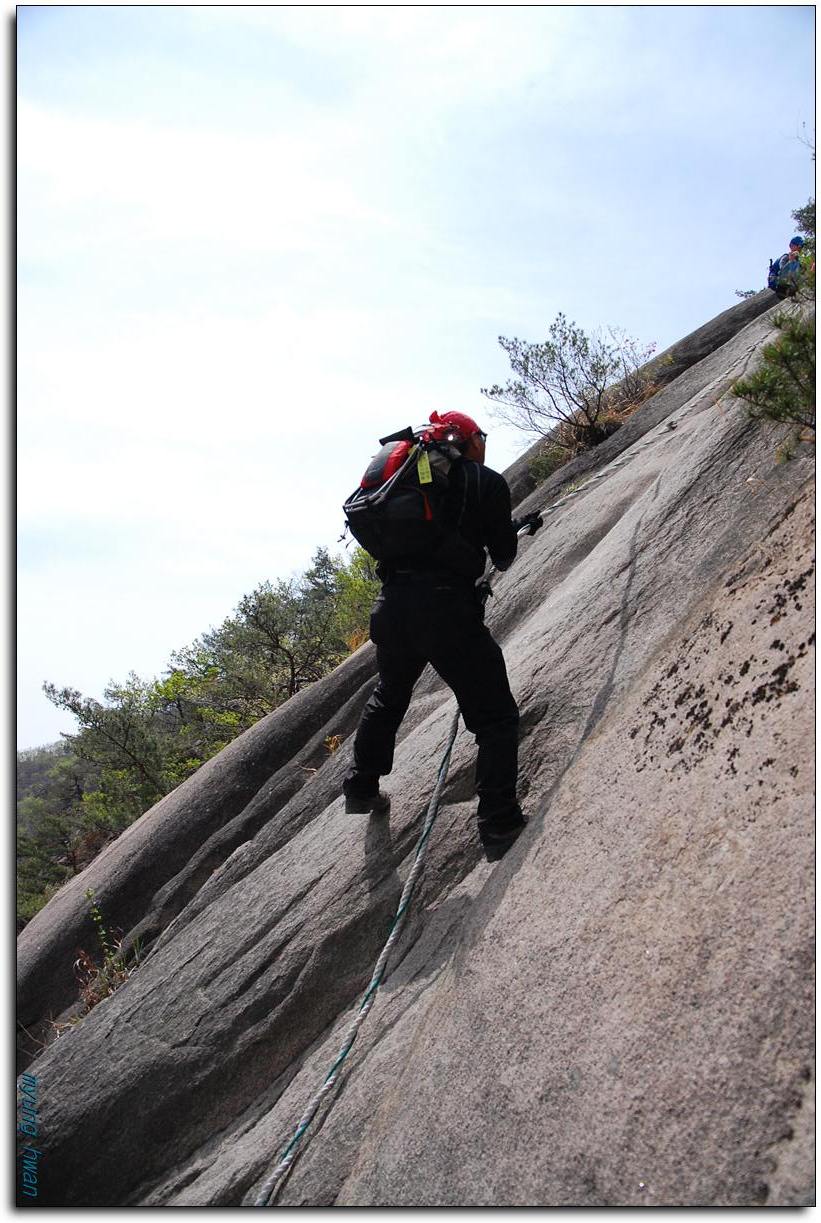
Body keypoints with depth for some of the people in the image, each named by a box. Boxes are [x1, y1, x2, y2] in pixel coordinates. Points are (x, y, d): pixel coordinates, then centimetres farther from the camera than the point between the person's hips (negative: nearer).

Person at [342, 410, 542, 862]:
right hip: (446, 607, -6)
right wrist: (516, 529, 29)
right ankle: (499, 825, -3)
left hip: (392, 604, 6)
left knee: (388, 695, 32)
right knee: (495, 716, 4)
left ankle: (361, 788, 42)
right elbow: (503, 556, 5)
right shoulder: (487, 482, 5)